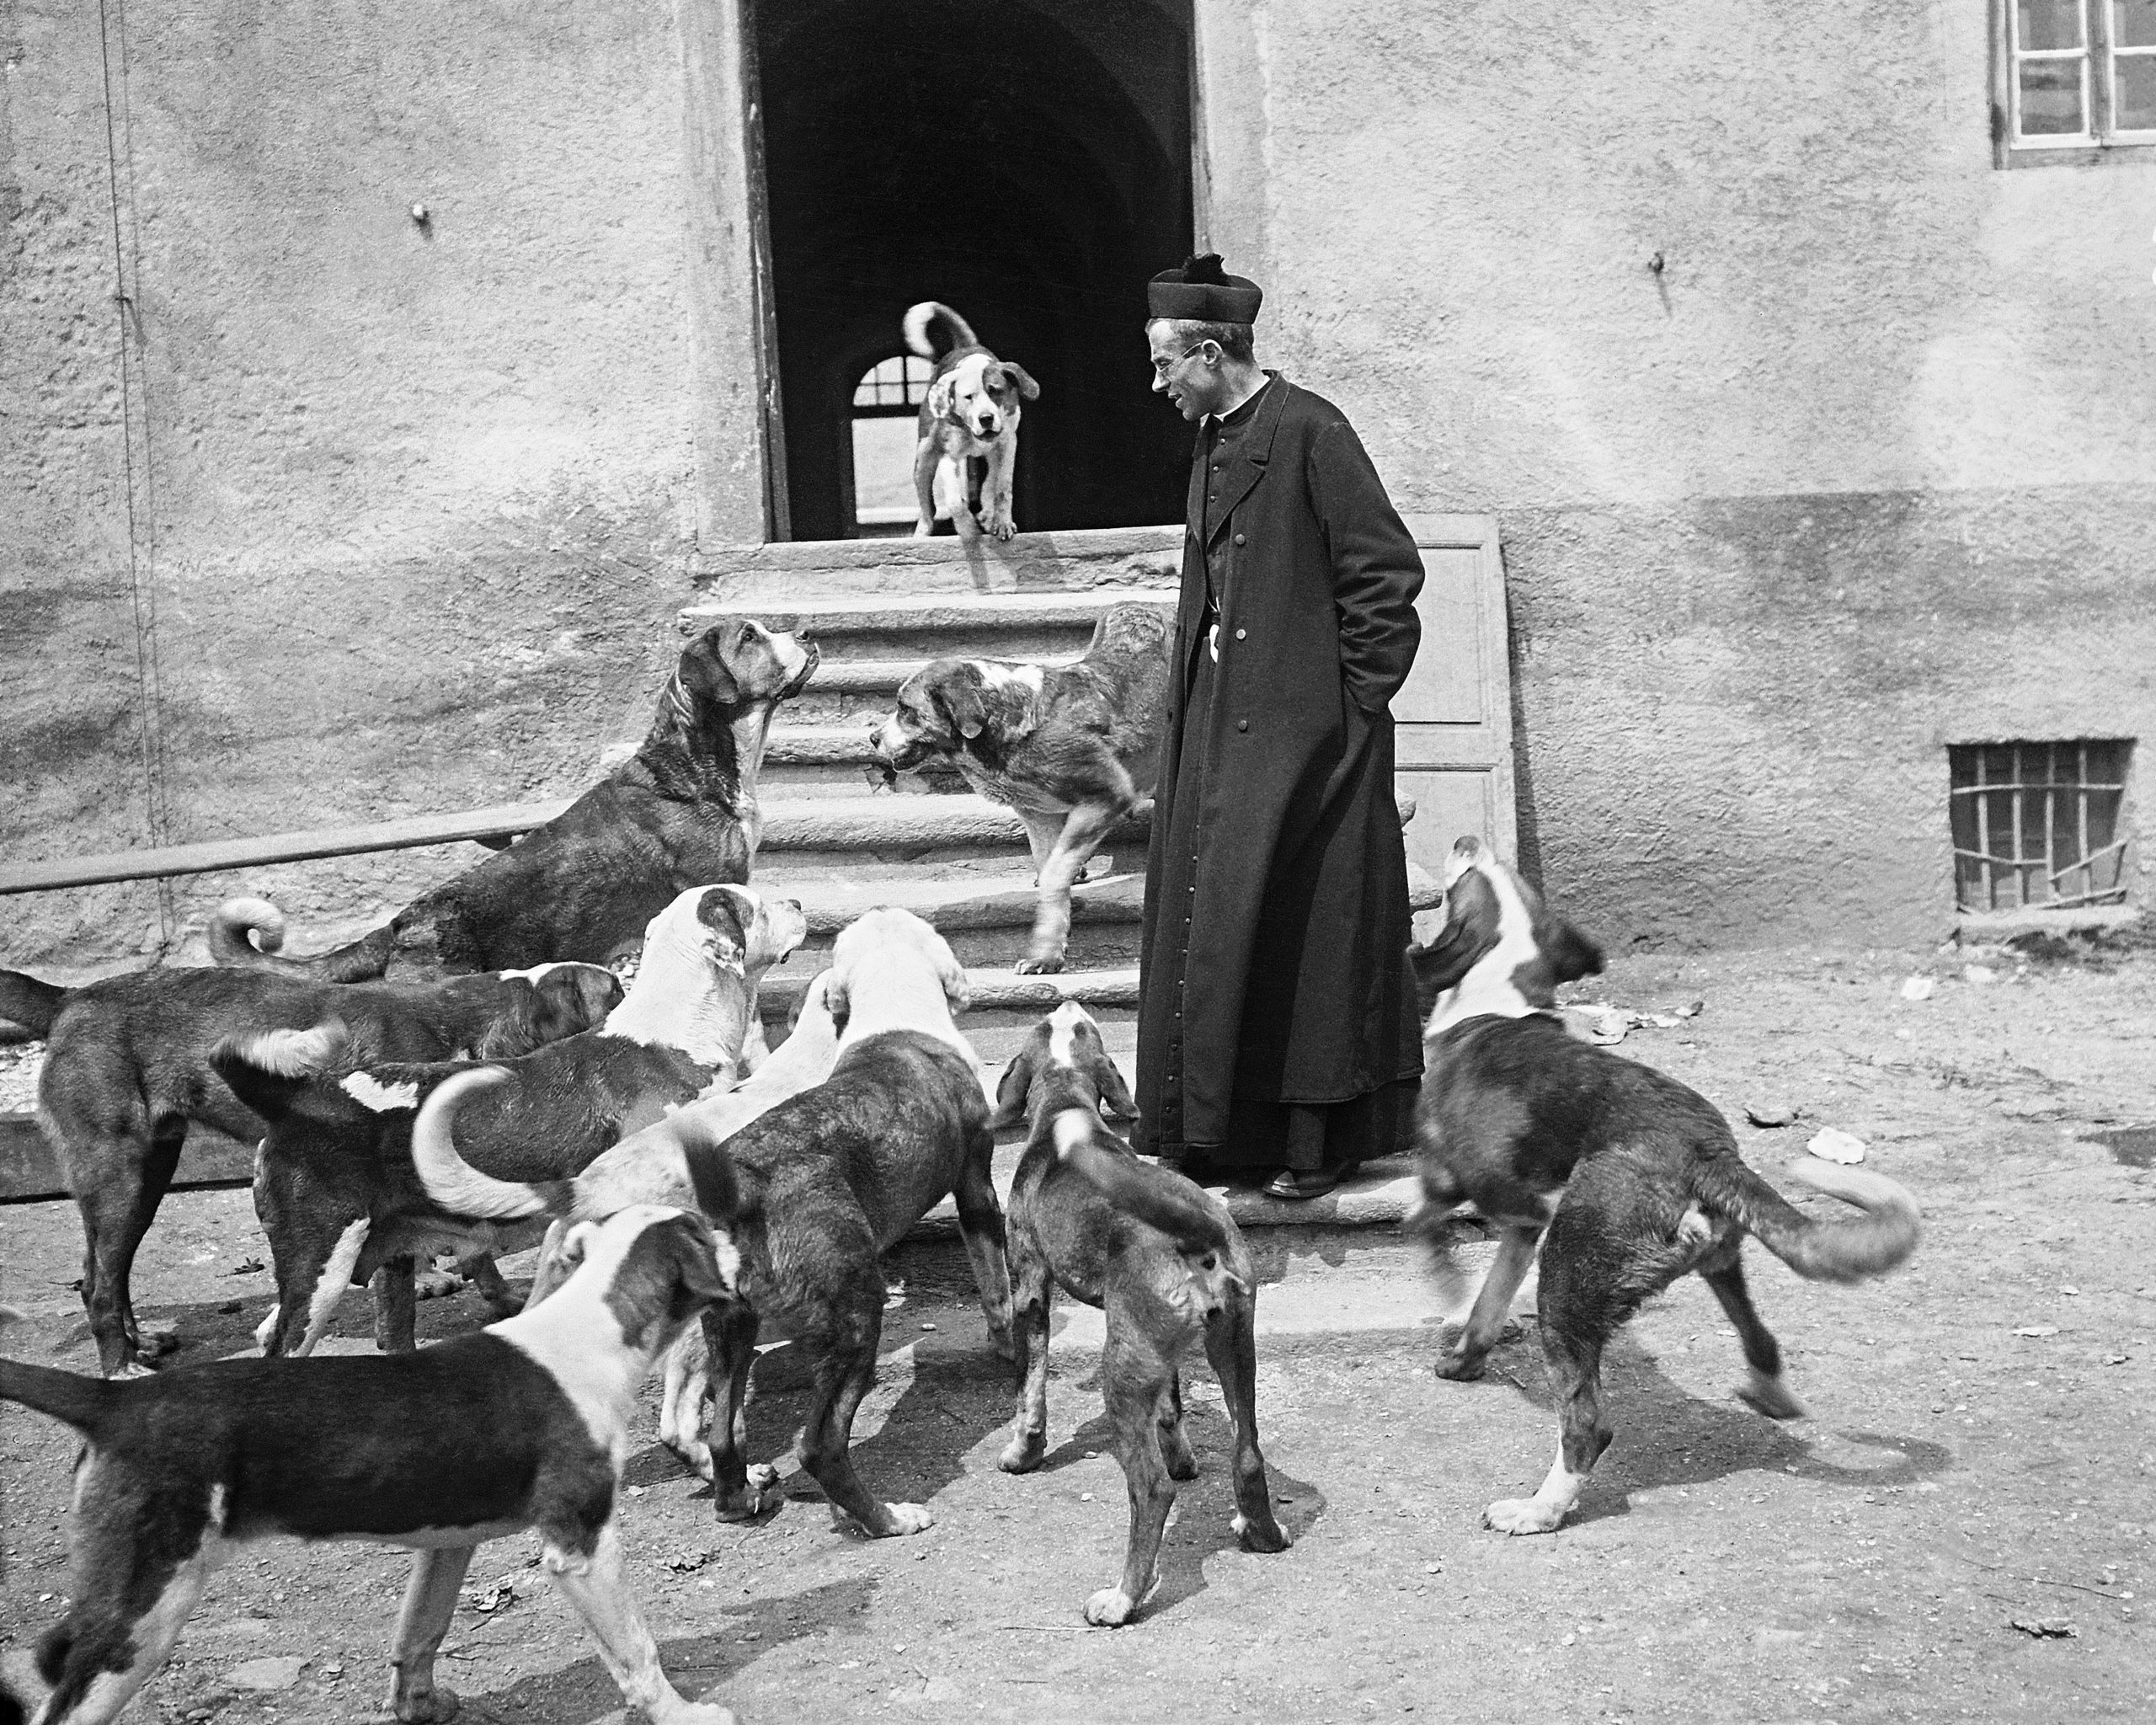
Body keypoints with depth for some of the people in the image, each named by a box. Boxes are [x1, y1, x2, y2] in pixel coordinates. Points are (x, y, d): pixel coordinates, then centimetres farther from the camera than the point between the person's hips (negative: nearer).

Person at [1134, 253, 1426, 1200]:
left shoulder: (1308, 430, -13)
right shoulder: (1213, 442, 14)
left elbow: (1389, 571, -14)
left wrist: (1354, 699, -12)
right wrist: (1193, 682, 14)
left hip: (1300, 723, -9)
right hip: (1217, 717, 9)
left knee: (1303, 922, -4)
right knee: (1206, 914, 9)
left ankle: (1320, 1138, 6)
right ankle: (1221, 1129, 19)